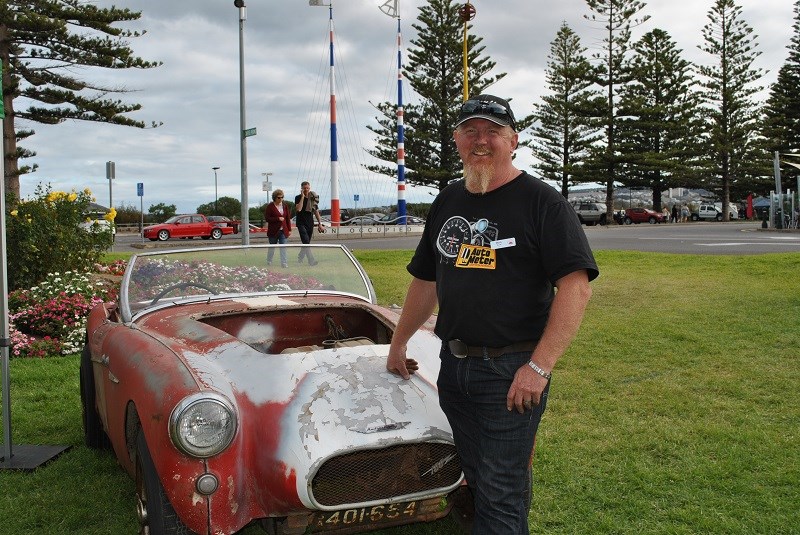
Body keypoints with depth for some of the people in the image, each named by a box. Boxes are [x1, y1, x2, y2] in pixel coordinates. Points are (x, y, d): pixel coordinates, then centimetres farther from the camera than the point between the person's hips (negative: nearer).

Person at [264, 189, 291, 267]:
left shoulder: (285, 205, 8)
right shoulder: (270, 206, -6)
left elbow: (288, 218, 11)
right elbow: (267, 218, -11)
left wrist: (289, 229, 8)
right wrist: (278, 218, -20)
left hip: (283, 230, 3)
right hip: (273, 231, -3)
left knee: (283, 247, -5)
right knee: (272, 246, 10)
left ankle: (284, 263, -5)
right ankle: (269, 262, 28)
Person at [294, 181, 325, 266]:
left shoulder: (313, 198, 7)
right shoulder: (298, 198, -4)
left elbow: (316, 211, 12)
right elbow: (298, 209, -21)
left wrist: (320, 224, 8)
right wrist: (302, 197, -18)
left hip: (310, 223, 5)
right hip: (301, 223, -5)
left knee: (306, 243, 10)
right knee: (306, 242, -17)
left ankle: (300, 259, 26)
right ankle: (311, 260, -21)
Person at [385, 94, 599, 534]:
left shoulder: (540, 201, -7)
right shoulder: (448, 202, 13)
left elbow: (576, 285, -16)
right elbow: (425, 280, 22)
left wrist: (539, 366, -21)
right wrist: (398, 344, 23)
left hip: (512, 370, -6)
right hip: (453, 365, 6)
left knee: (500, 494, -1)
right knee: (475, 479, 15)